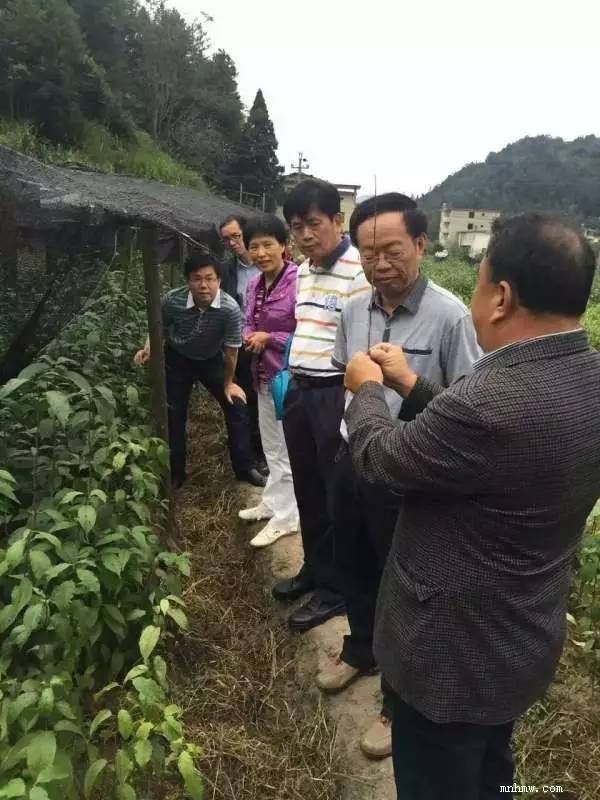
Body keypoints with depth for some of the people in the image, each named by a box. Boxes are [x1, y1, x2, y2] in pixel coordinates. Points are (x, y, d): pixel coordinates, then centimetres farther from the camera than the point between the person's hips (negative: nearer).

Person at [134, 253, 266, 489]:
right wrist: (148, 349, -22)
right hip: (177, 359, 0)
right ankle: (175, 473, 21)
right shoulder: (172, 301, -27)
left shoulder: (230, 308, -31)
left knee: (236, 407, -4)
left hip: (212, 360, 0)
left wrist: (228, 383, -6)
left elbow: (231, 350, -17)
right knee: (174, 414, 3)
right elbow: (159, 327, -4)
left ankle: (245, 467, 12)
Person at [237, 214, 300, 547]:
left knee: (287, 451, 6)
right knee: (271, 447, 22)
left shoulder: (299, 282, -20)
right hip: (264, 375, 8)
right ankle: (272, 502, 40)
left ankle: (285, 517, 22)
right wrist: (249, 336, -5)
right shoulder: (254, 284, 5)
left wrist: (269, 338, -17)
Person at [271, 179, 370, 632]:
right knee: (307, 491, 19)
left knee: (339, 498, 6)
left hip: (335, 395, -8)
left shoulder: (358, 271, -16)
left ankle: (335, 589, 24)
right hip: (300, 391, 9)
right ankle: (314, 569, 38)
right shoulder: (303, 271, 12)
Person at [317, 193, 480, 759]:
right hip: (351, 462, 6)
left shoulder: (450, 316, -20)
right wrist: (353, 436, 14)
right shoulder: (353, 310, -1)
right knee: (354, 567, 24)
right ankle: (361, 648, 54)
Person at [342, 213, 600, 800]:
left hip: (454, 650, -7)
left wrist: (367, 388, -1)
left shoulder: (494, 401, -37)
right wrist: (411, 384, 10)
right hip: (522, 637, 8)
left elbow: (380, 458, -20)